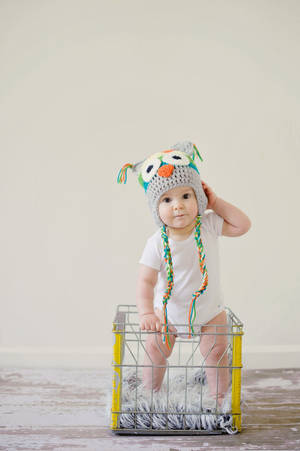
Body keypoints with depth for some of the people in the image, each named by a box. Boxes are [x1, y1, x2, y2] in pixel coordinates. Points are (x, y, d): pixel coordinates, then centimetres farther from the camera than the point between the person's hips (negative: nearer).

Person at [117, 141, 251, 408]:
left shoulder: (208, 225, -15)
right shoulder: (157, 244, -24)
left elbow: (243, 225, -14)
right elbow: (146, 281, -25)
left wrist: (215, 203, -19)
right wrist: (146, 313, -40)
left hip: (210, 311, 1)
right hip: (168, 312, -1)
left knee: (216, 352, 1)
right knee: (155, 349, 4)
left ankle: (219, 397, 20)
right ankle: (150, 392, 27)